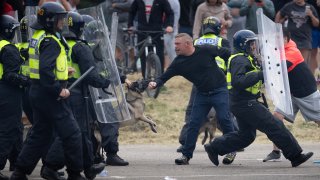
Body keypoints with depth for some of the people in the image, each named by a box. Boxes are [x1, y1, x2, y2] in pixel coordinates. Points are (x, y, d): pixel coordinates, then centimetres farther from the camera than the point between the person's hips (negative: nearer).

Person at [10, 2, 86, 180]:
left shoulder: (38, 37, 12)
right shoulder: (50, 41, -18)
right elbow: (45, 70, -28)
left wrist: (62, 71, 15)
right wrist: (59, 90, -23)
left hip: (38, 92, 10)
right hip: (50, 96, -10)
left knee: (40, 134, 16)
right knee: (72, 133, -2)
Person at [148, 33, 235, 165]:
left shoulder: (206, 51, -14)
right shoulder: (178, 62, -4)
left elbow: (225, 53, -1)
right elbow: (165, 77, -8)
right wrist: (155, 83, -29)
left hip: (219, 91, -4)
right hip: (202, 94, 4)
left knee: (224, 119, -11)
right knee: (193, 124, -2)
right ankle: (186, 155, 2)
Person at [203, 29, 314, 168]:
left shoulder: (245, 59, 18)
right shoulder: (240, 60, -15)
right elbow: (238, 81, -29)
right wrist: (259, 75, -30)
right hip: (245, 104, -11)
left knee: (246, 136, 19)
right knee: (275, 127, -9)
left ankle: (214, 148, 22)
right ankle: (295, 156, -7)